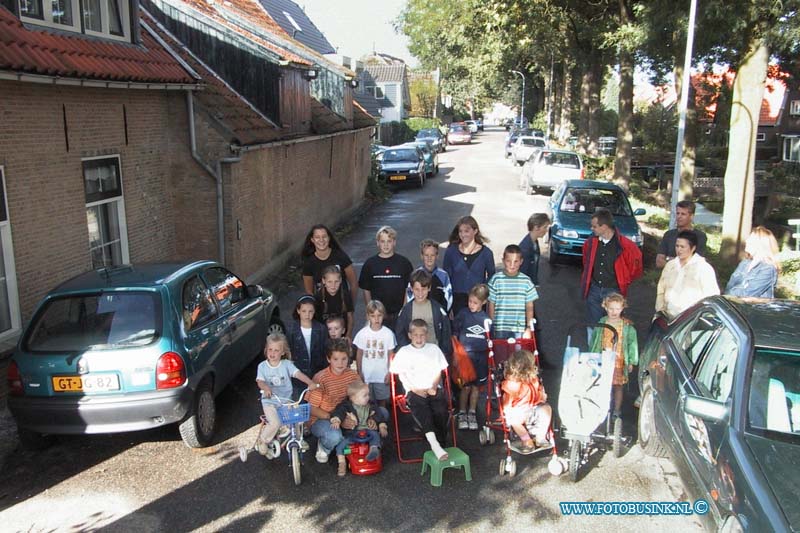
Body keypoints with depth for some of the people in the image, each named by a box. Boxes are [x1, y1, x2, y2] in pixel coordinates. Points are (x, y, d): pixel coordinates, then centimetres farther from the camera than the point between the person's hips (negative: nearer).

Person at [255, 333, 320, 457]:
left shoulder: (287, 364, -1)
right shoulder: (262, 366, -1)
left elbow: (298, 374, -14)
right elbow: (260, 381, -12)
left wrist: (310, 383, -31)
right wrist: (265, 388, -36)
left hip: (286, 400, 2)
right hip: (270, 401, -2)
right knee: (275, 423, -24)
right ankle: (262, 441, 4)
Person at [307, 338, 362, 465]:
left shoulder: (352, 375, -4)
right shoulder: (320, 378, -18)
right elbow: (312, 409, -15)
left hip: (346, 417, 5)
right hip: (321, 419, -5)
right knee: (334, 436, -40)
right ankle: (323, 447, -1)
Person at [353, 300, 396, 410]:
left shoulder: (388, 333, -8)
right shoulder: (362, 333, -6)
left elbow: (390, 355, -1)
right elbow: (359, 354, 2)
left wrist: (389, 373, -2)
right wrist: (359, 372, 1)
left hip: (382, 375, 0)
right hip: (366, 375, 0)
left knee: (382, 400, 12)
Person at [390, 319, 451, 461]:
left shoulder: (434, 349, 15)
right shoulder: (404, 352, 9)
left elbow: (438, 372, 14)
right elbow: (401, 375, 4)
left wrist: (434, 387, -3)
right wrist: (415, 390, -7)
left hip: (433, 389, 2)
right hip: (414, 390, -2)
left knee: (441, 409, -29)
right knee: (421, 408, -34)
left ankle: (440, 442, -17)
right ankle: (434, 444, -46)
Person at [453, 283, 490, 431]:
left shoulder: (486, 318, 1)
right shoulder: (463, 314, -4)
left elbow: (489, 340, 11)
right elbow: (455, 334, 1)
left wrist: (490, 356, 10)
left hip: (481, 356, 2)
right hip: (465, 354, -2)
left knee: (476, 386, 10)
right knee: (466, 386, 0)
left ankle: (472, 413, 25)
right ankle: (462, 413, 17)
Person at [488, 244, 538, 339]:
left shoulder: (526, 281, 0)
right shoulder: (496, 279, -4)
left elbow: (529, 307, 4)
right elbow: (491, 305, 1)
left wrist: (529, 328, 1)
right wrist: (491, 327, 2)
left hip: (520, 329, 1)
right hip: (500, 328, -1)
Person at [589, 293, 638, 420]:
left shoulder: (627, 326, -7)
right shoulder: (601, 323, 0)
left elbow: (632, 343, -2)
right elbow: (593, 340, 9)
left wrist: (631, 362, -2)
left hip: (619, 361, -1)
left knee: (618, 386, 7)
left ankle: (617, 411, 21)